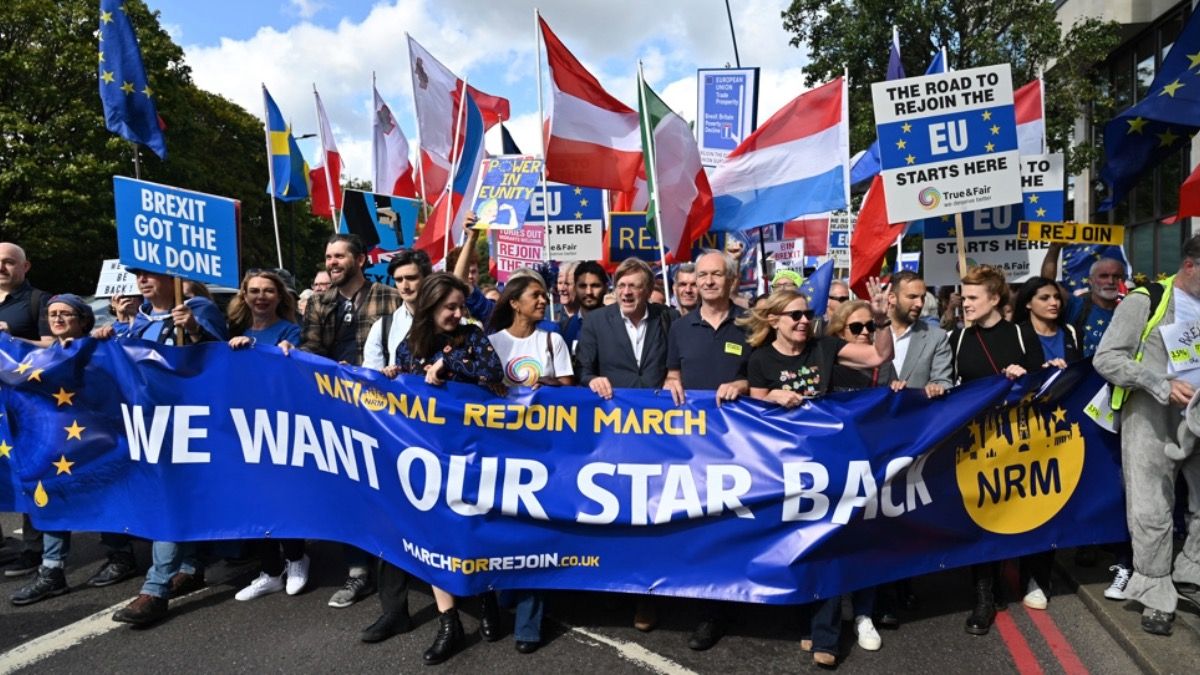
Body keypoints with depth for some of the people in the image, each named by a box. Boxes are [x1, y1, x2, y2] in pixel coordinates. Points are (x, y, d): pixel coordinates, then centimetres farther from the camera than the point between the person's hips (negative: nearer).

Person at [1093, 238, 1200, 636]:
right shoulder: (1145, 301, -6)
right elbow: (1106, 359, -10)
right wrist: (1162, 384, -19)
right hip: (1152, 420, -5)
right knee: (1151, 511, 2)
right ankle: (1156, 595, 16)